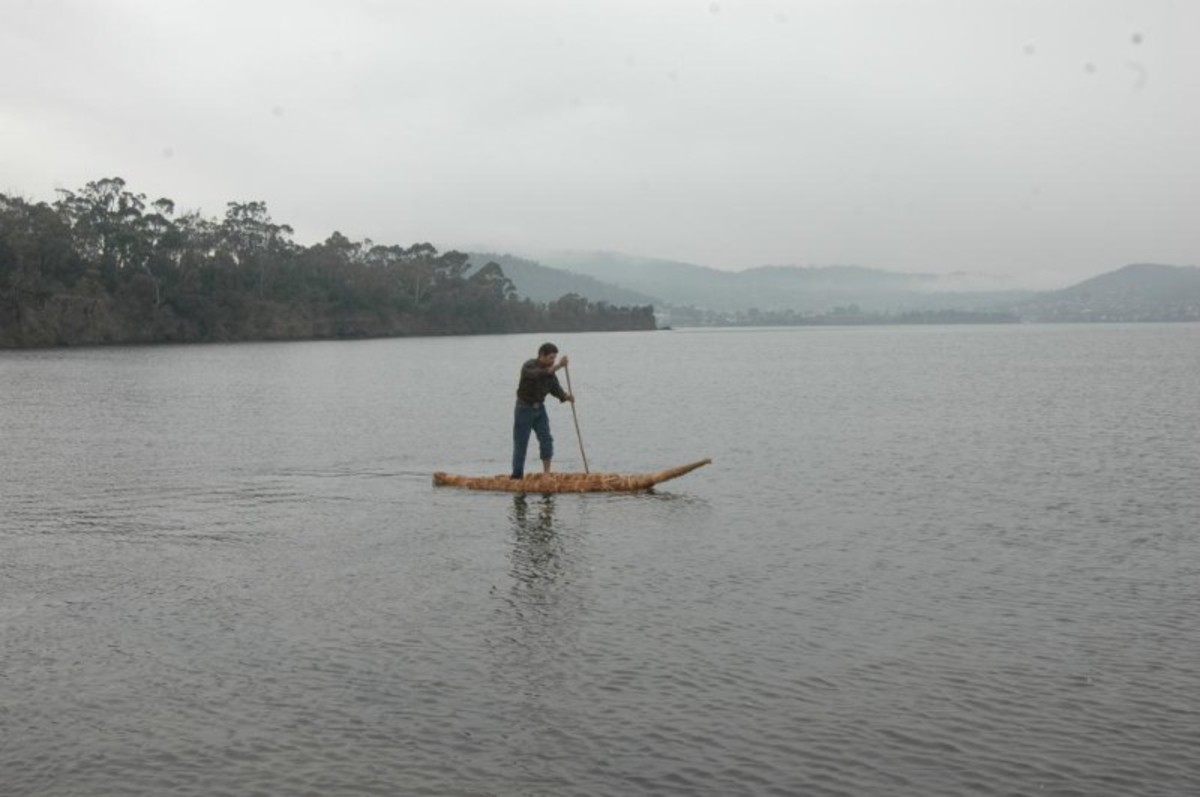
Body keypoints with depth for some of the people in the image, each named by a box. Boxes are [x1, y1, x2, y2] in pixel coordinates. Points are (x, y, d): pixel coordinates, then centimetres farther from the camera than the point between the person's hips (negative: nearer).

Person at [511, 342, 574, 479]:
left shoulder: (550, 370, 4)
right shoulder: (529, 366, -17)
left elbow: (555, 388, 3)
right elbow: (539, 374, -38)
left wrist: (566, 396, -18)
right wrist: (558, 366, -48)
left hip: (539, 408, 6)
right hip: (525, 408, -6)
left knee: (546, 439, -6)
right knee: (520, 443, -1)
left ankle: (547, 473, -2)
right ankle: (517, 476, 8)